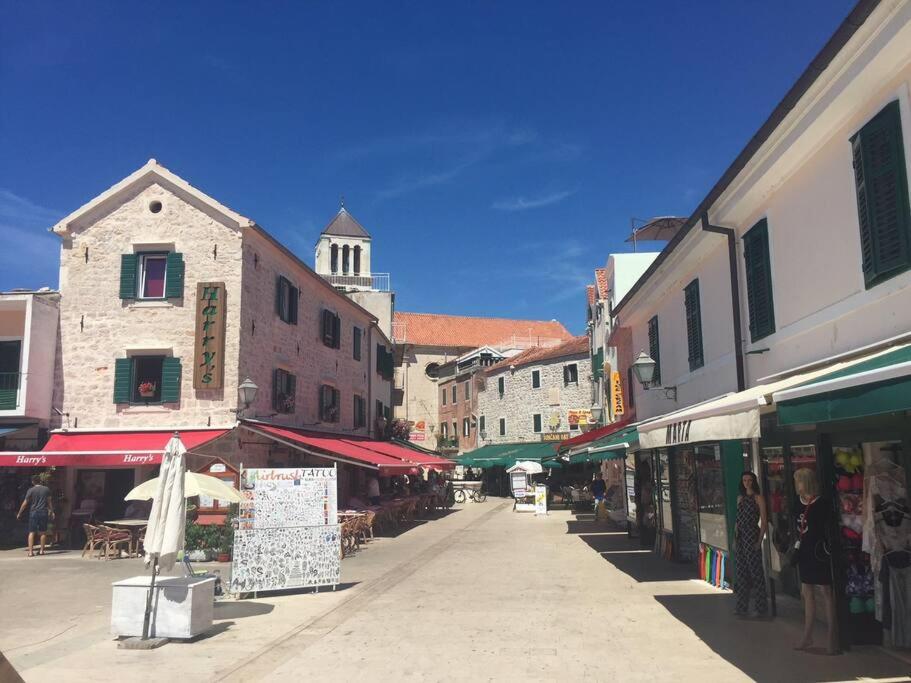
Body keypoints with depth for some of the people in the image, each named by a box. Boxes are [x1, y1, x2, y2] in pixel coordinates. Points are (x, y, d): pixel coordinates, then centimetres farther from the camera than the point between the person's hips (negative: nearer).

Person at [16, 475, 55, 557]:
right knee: (43, 532, 10)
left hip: (33, 512, -1)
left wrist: (19, 513, 9)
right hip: (43, 512, 1)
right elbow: (49, 501, 9)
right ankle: (42, 550, 12)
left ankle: (30, 551, -6)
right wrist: (51, 511, 18)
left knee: (31, 532, 1)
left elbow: (25, 503, -1)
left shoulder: (31, 490, -2)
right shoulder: (46, 489, 4)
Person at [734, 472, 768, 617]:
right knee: (741, 572, 9)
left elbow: (764, 521, -7)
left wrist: (760, 540, -13)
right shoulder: (740, 498, 14)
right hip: (740, 536, 6)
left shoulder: (758, 498, -4)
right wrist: (735, 539, 11)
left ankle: (760, 607, 7)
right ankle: (742, 607, 16)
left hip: (752, 535, -6)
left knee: (756, 571, -2)